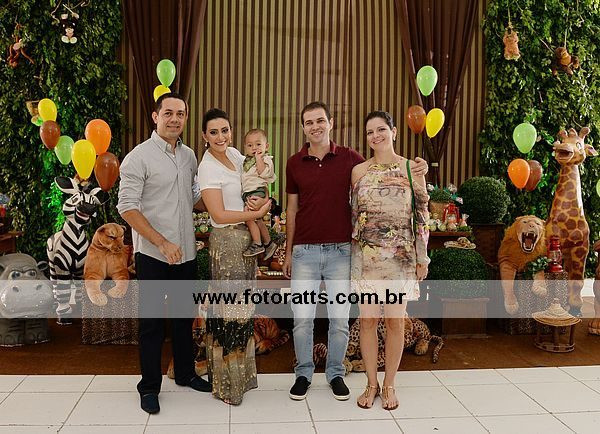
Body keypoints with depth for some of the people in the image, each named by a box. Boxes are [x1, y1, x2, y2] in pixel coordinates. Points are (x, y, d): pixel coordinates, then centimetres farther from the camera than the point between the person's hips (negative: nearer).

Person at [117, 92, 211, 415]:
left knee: (184, 315, 17)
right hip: (153, 255, -6)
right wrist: (162, 243, -20)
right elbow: (127, 207, -15)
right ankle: (149, 386, 19)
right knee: (152, 320, 4)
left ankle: (185, 374, 34)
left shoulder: (189, 155, 9)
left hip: (185, 253, 6)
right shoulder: (139, 157, -10)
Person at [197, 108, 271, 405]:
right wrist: (258, 213, -13)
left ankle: (241, 372, 30)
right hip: (227, 241, -8)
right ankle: (225, 383, 13)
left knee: (243, 307, 16)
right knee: (228, 310, -1)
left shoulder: (234, 154, 8)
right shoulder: (208, 168, -14)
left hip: (246, 239, 8)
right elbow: (219, 215, -19)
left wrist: (262, 199, -5)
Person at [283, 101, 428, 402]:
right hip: (304, 251, 1)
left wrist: (413, 172, -6)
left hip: (340, 250, -1)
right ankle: (303, 373, 22)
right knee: (302, 318, 3)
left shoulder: (349, 159, 1)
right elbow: (292, 210, 11)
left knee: (339, 318, 6)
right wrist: (288, 253, 11)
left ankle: (335, 373, 26)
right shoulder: (295, 163, 6)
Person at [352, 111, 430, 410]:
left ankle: (389, 385, 23)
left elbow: (422, 215, 2)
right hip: (366, 255, 1)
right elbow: (354, 215, 9)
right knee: (367, 320, 5)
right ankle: (371, 383, 22)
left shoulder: (412, 169, 0)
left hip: (400, 256, -1)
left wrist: (422, 257, 1)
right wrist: (352, 255, 7)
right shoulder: (359, 171, 4)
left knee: (395, 321, 6)